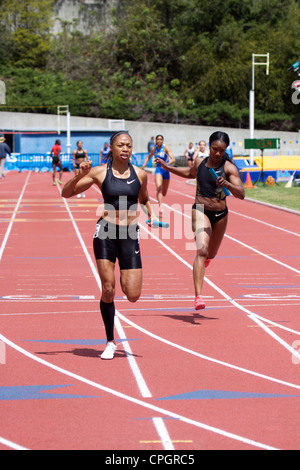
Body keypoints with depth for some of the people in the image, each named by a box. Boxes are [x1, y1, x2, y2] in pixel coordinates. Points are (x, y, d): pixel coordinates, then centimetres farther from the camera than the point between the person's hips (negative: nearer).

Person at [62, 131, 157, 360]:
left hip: (130, 235, 2)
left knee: (133, 295, -7)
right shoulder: (100, 173, -1)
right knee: (108, 289, -7)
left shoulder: (140, 174, 6)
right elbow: (66, 193, 1)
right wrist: (80, 175, -15)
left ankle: (124, 279, 31)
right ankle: (110, 343, 10)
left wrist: (151, 213, 6)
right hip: (106, 232, -2)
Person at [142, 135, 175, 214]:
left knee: (164, 193, 11)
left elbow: (173, 159, -19)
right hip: (158, 170, 1)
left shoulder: (165, 148, -10)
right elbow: (149, 157, 23)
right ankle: (160, 207, -34)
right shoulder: (154, 149, 2)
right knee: (158, 187, -27)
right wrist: (144, 164, 6)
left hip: (166, 170, -1)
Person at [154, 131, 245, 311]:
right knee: (202, 251, -21)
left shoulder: (229, 168, -10)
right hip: (200, 211, -1)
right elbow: (191, 173, 24)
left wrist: (228, 184, -37)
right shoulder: (200, 162, -1)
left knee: (211, 254, 22)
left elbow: (241, 194, -19)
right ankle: (198, 296, -29)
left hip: (220, 214, 1)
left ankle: (205, 259, 63)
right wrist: (167, 167, 22)